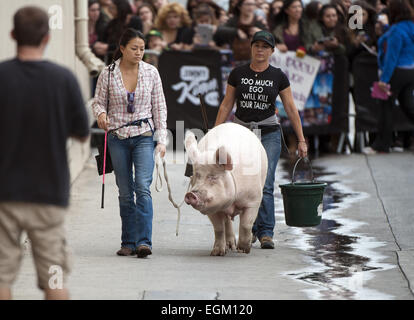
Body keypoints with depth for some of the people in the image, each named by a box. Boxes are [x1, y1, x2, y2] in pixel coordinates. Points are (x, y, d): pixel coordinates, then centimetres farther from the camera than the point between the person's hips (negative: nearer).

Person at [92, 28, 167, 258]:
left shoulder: (151, 73, 1)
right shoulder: (108, 74, -1)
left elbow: (160, 108, 5)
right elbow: (98, 101, 8)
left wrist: (161, 139, 0)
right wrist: (100, 113, -16)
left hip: (144, 136, -1)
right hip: (118, 137, 1)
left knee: (143, 187, -15)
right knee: (125, 192, 5)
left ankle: (143, 241, -20)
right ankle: (128, 243, 12)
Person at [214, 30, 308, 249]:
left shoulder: (278, 77, 2)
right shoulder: (238, 74, 4)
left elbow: (291, 109, 5)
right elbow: (226, 105, 9)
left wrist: (301, 140, 3)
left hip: (269, 134, -2)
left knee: (265, 185, -11)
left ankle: (266, 233, -9)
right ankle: (251, 229, 20)